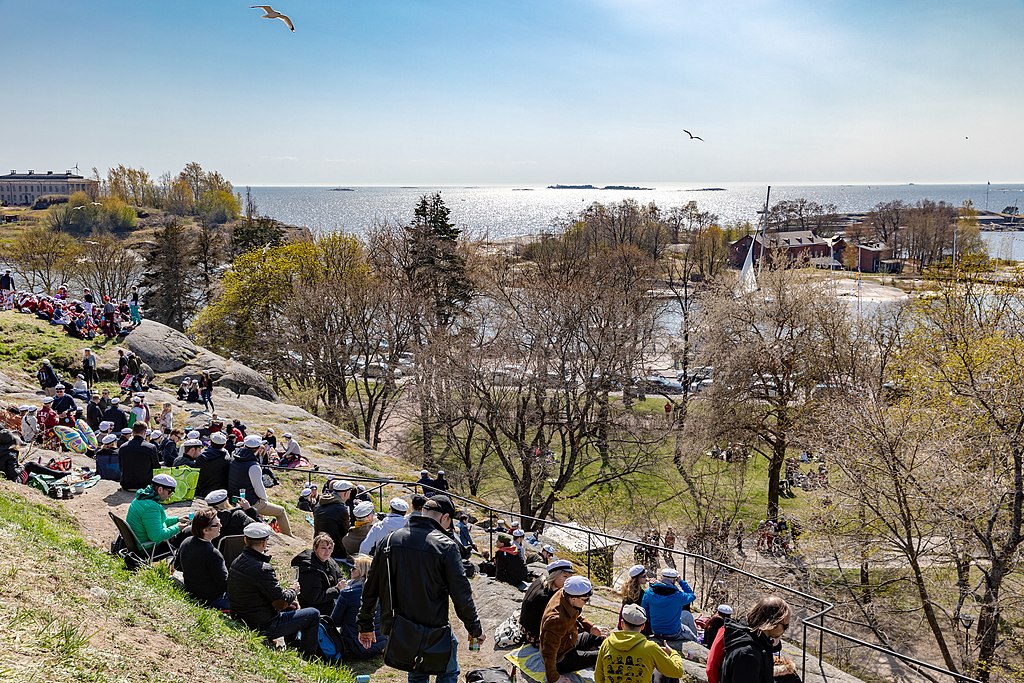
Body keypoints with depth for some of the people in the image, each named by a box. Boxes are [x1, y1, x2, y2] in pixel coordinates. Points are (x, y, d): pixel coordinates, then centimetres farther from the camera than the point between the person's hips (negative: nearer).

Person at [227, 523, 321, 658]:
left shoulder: (236, 562, 1)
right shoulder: (262, 569, -29)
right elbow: (281, 603, -23)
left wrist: (288, 601, 9)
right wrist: (292, 591, -2)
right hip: (263, 627, -9)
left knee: (292, 608, 31)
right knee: (313, 614, 4)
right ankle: (309, 656, 16)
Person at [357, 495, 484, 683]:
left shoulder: (391, 540, 1)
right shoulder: (445, 545, -14)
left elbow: (371, 588, 6)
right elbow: (461, 593, -12)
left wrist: (366, 625, 16)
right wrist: (475, 629, 1)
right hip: (434, 628, -5)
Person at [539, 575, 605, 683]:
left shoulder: (563, 593, -18)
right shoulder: (556, 621, -42)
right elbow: (549, 653, -34)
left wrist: (589, 627, 0)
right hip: (561, 659, -9)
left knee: (600, 639, 18)